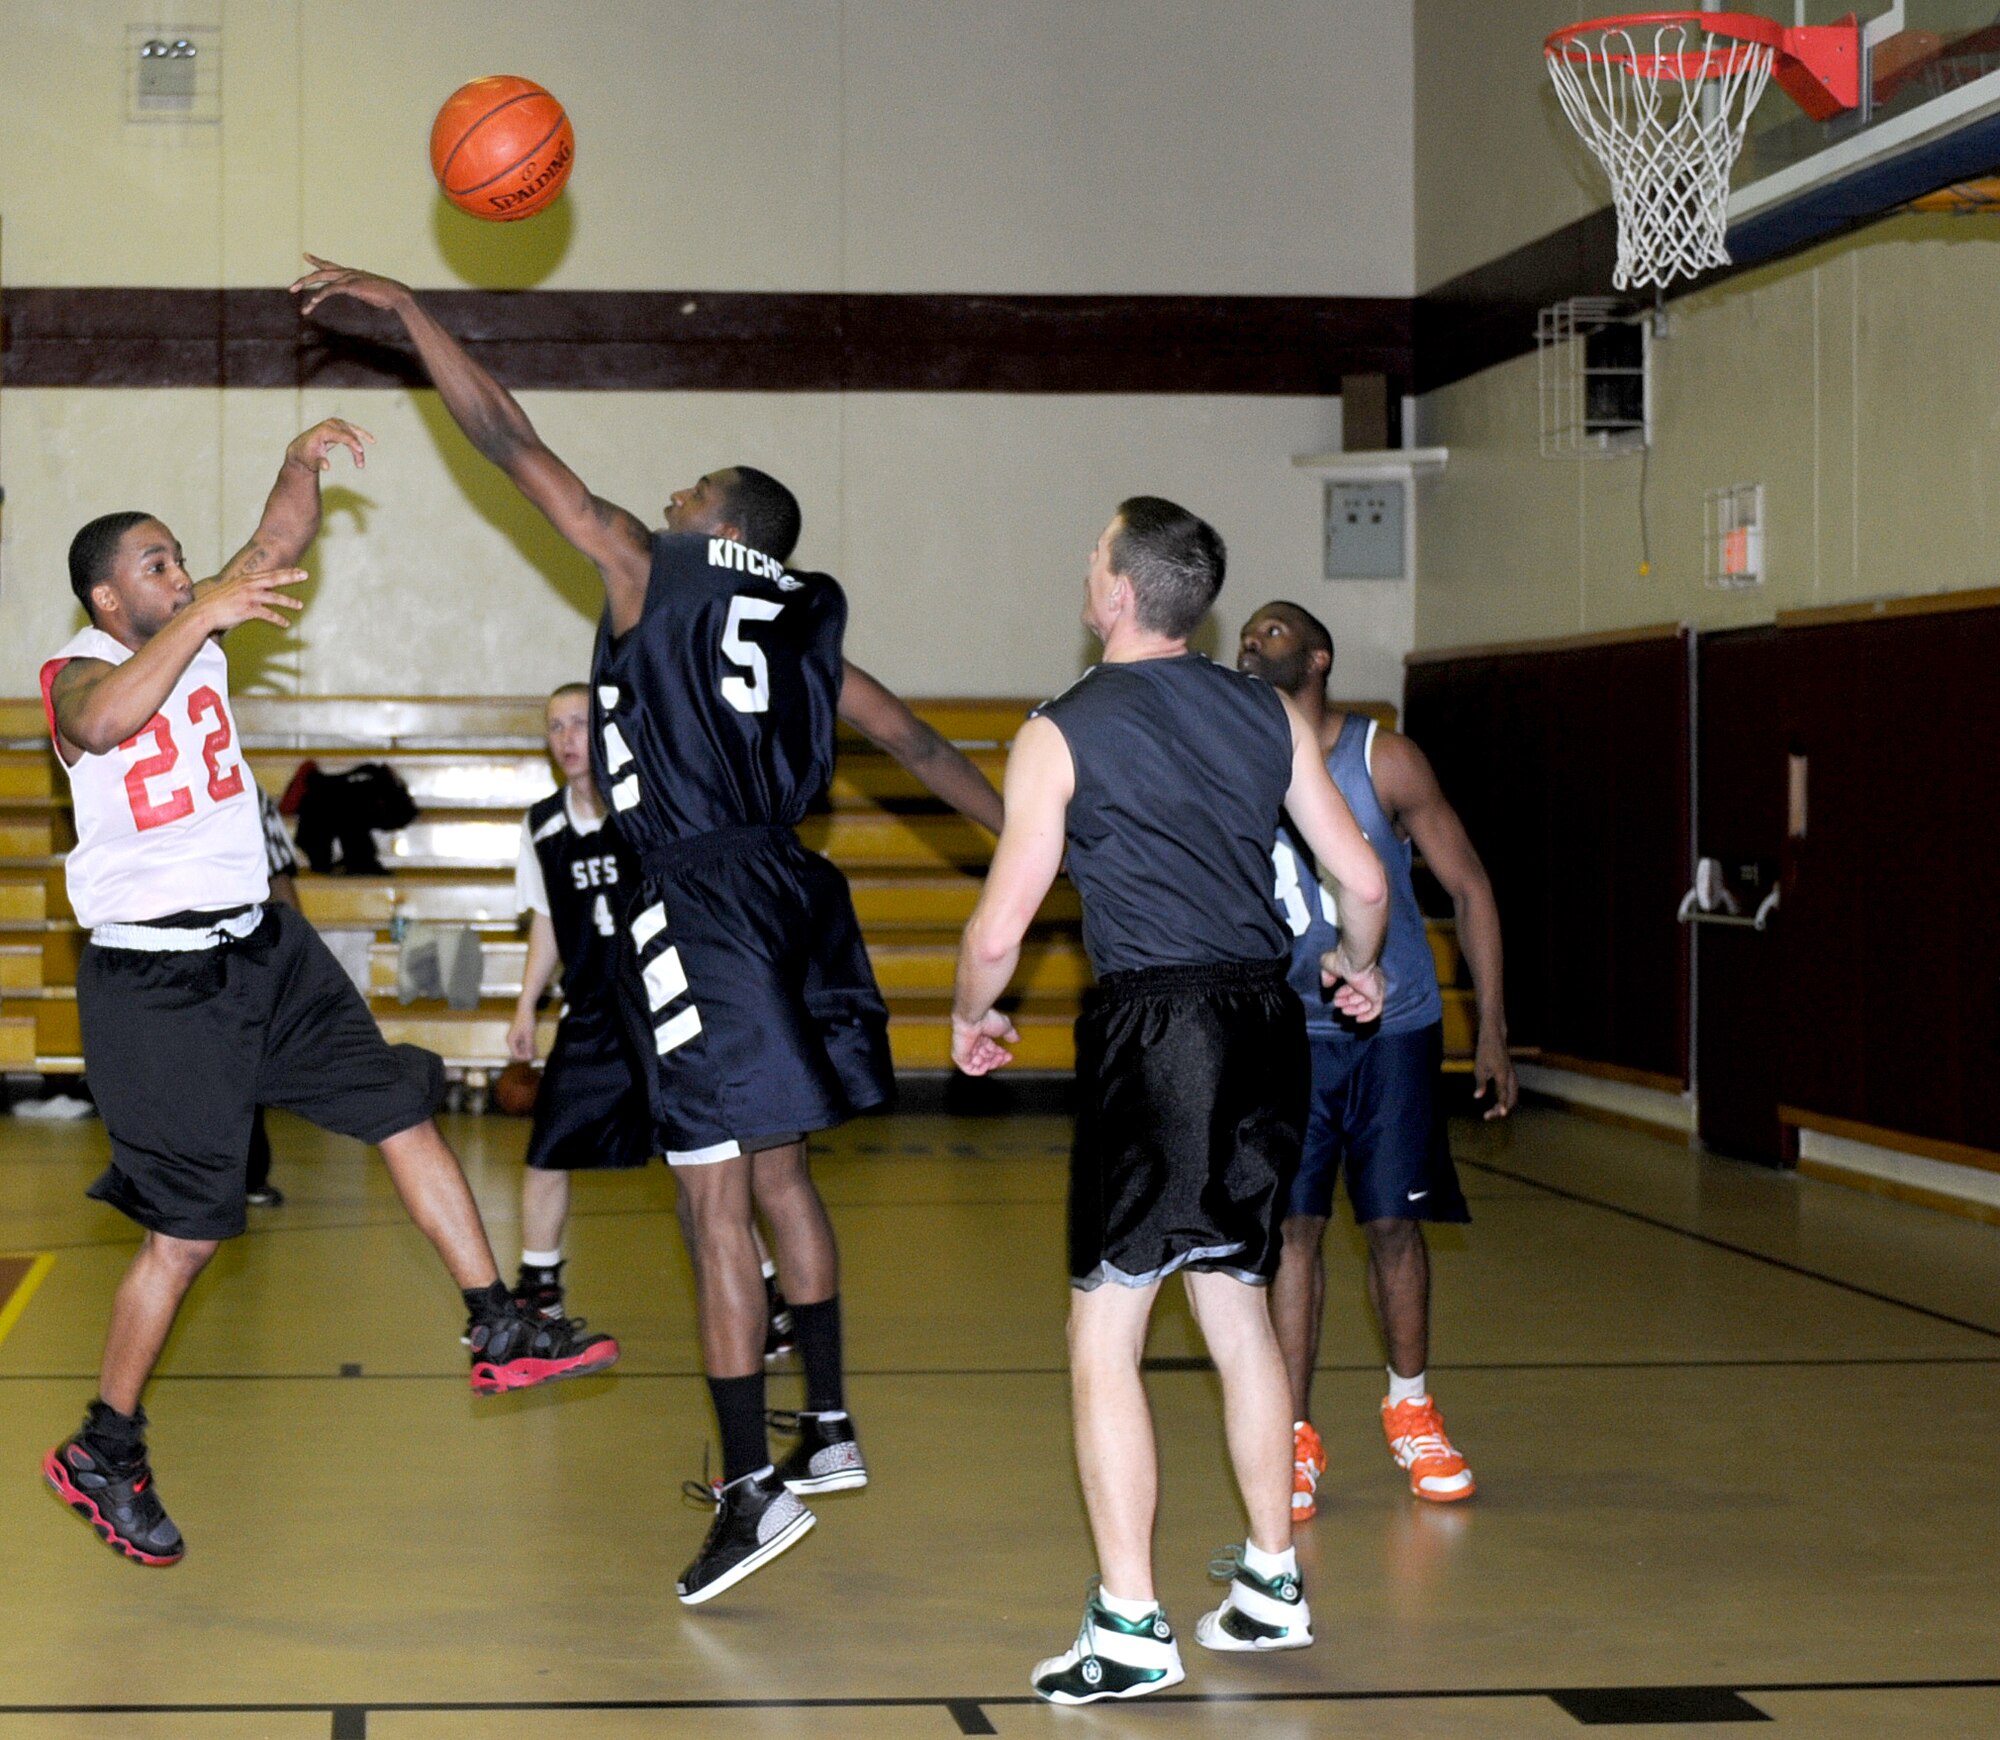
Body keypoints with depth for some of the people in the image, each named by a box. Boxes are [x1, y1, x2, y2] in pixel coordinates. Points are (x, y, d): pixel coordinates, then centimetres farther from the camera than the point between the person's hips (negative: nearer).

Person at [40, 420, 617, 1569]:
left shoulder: (195, 635, 5)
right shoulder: (81, 671, -15)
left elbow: (279, 547, 1)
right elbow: (101, 722, -39)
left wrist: (303, 469, -18)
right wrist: (200, 617, -47)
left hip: (265, 949, 8)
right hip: (155, 979, -8)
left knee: (406, 1113, 7)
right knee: (188, 1234, -4)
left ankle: (501, 1334, 16)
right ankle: (105, 1453, 10)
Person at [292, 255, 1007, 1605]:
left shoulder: (646, 567, 1)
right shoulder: (805, 635, 17)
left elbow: (509, 439, 2)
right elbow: (925, 750, 21)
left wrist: (403, 305, 8)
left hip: (697, 910, -7)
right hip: (783, 899, 7)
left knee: (717, 1197, -7)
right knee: (779, 1172, 19)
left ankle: (754, 1488, -7)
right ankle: (829, 1429, 29)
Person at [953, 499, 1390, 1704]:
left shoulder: (1063, 733, -4)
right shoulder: (1268, 715, 9)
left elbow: (999, 929, -5)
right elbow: (1364, 879, 9)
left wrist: (972, 1017, 15)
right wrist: (1358, 965, 30)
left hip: (1153, 1028, -6)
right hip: (1265, 1023, 6)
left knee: (1106, 1335, 1)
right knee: (1240, 1308, 19)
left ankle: (1131, 1628, 0)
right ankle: (1273, 1584, 26)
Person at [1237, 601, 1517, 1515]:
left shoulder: (1384, 761, -8)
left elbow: (1469, 889, -2)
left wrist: (1492, 1029, -4)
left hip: (1395, 1030, -1)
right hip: (1288, 1030, 1)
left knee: (1394, 1223, 4)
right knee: (1293, 1225, -4)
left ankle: (1410, 1411, 25)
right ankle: (1295, 1438, 5)